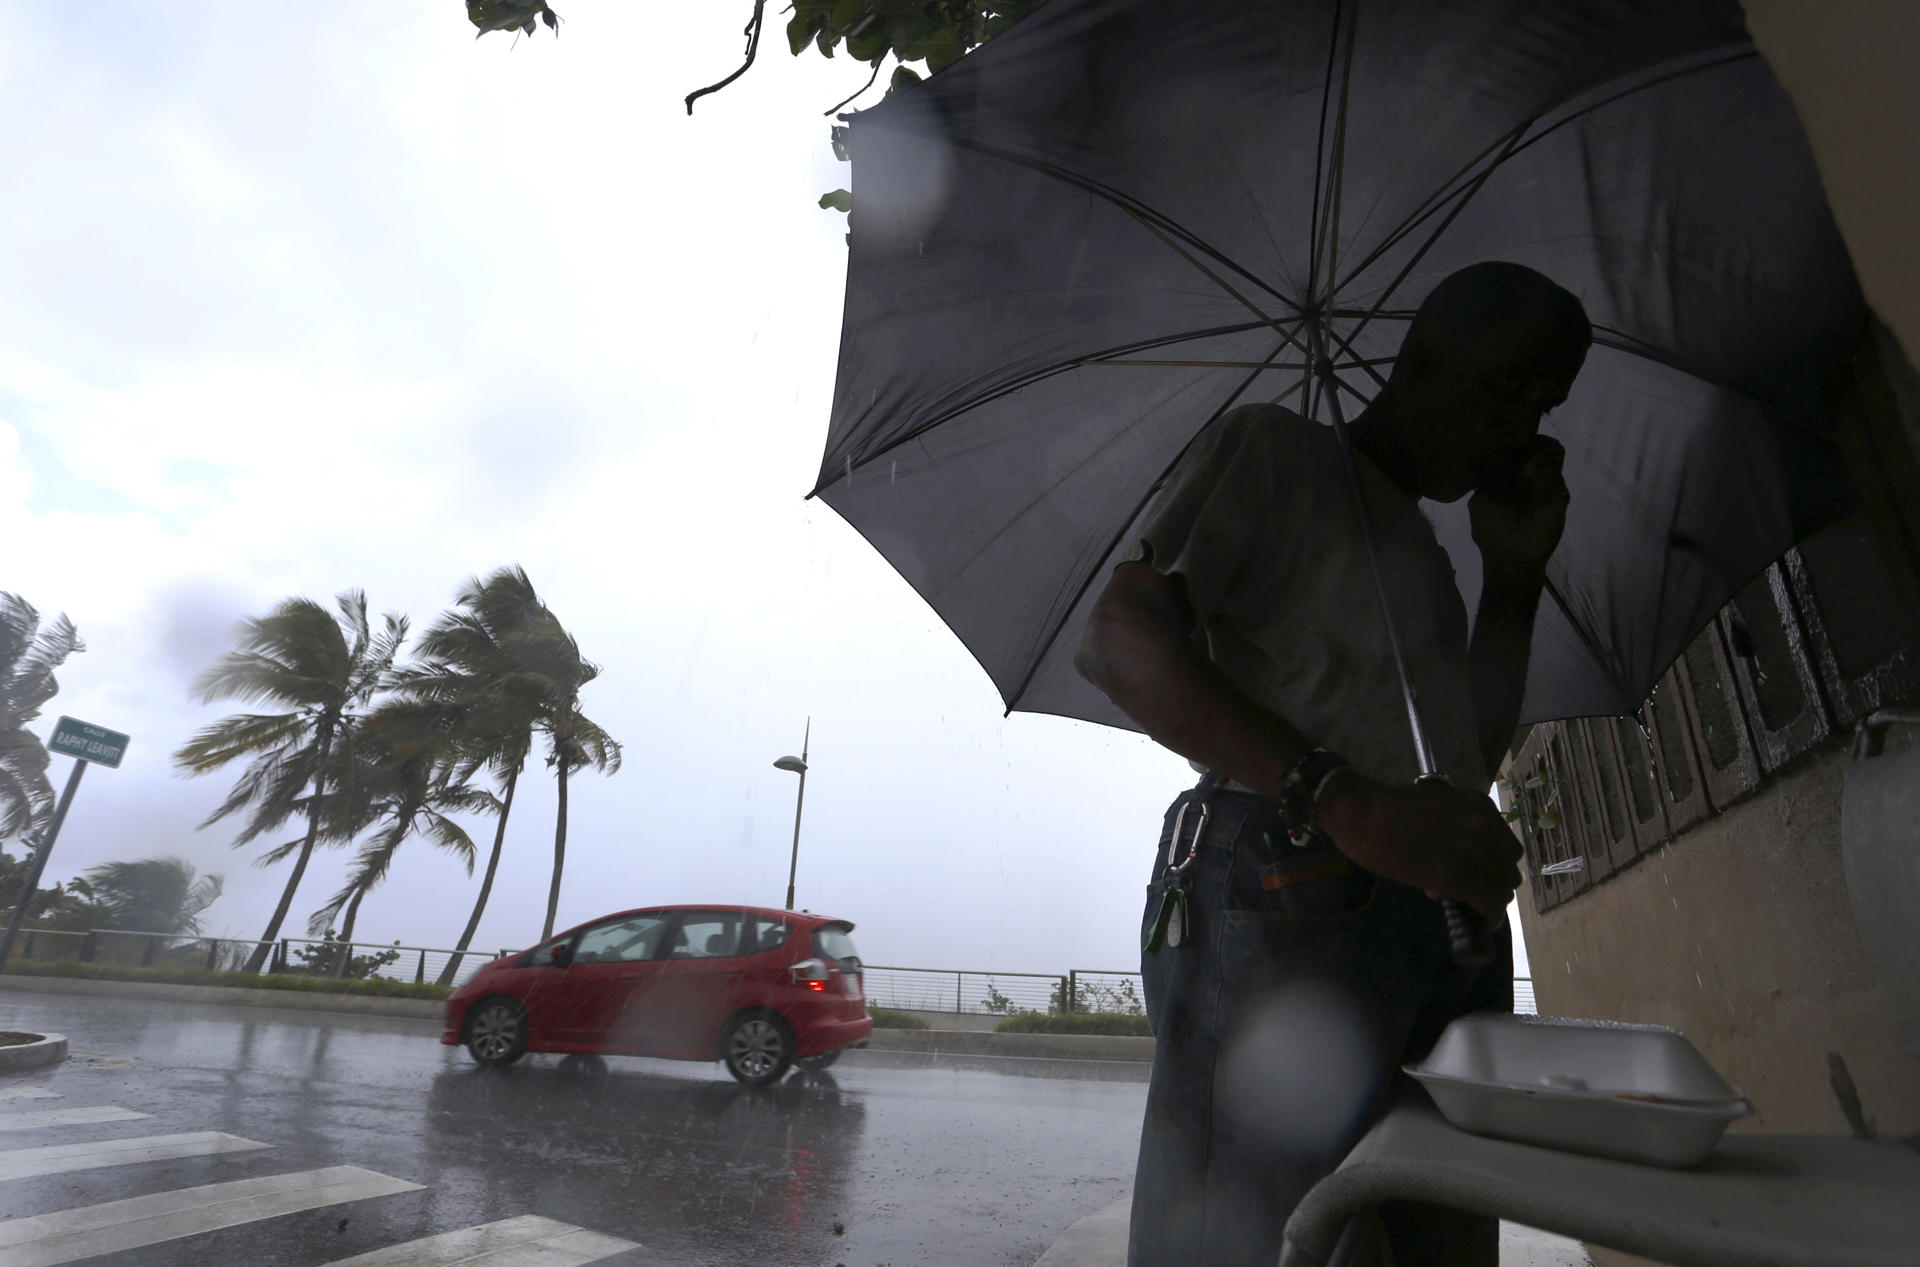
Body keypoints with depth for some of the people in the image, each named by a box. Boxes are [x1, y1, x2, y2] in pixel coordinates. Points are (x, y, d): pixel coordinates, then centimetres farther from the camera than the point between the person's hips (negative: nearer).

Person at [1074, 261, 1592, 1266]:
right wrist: (1348, 801, -23)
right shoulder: (1276, 449, 4)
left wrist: (1515, 574, 18)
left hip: (1448, 926, 8)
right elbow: (1118, 639, -13)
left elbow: (1477, 759, 25)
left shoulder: (1421, 550, 29)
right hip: (1288, 897, -8)